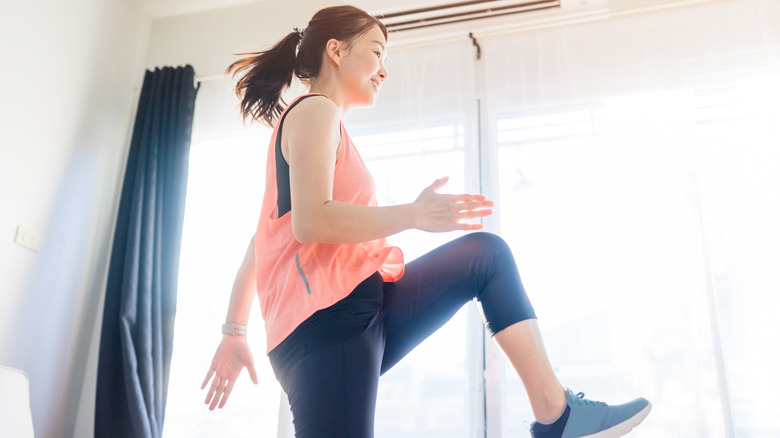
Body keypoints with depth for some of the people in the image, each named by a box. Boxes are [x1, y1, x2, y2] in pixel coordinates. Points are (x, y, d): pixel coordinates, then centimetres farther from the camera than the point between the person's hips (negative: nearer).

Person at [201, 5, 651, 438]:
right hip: (329, 317, -10)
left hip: (358, 313, 10)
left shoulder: (296, 122, 29)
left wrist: (235, 331, 26)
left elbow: (261, 240, 26)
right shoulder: (315, 111, -2)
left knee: (487, 253, 10)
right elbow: (310, 223, -19)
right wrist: (414, 215, -15)